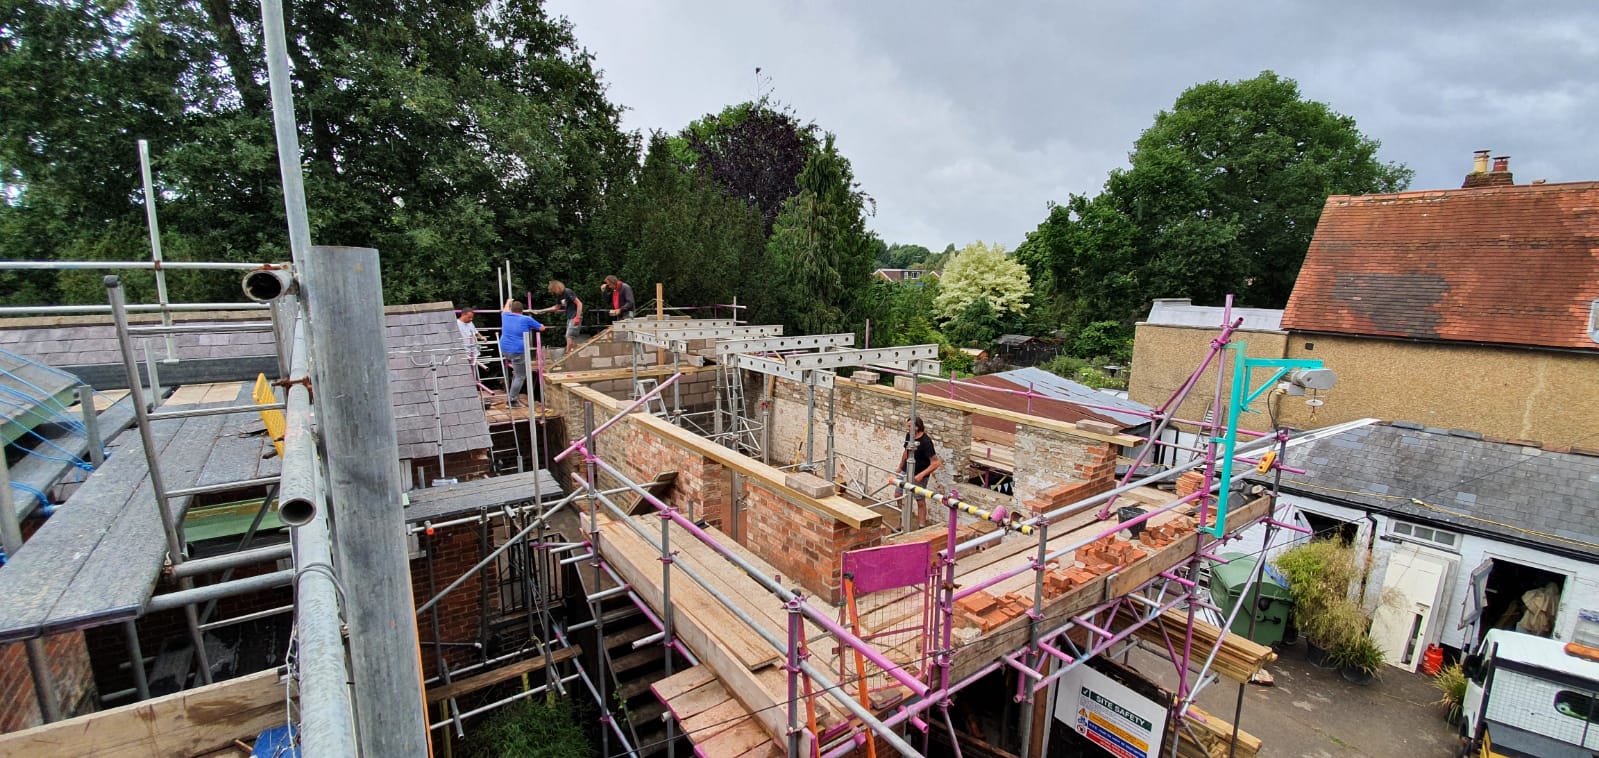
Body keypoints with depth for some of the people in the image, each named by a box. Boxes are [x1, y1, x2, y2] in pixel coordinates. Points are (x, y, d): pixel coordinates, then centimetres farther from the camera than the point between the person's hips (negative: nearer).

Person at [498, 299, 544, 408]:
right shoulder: (526, 320, -3)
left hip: (504, 350, 6)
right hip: (517, 351, -6)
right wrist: (533, 327, 31)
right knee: (520, 376, 0)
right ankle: (511, 401, -1)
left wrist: (509, 302, 56)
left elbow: (505, 309, 36)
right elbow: (542, 328, 9)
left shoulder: (505, 316, 9)